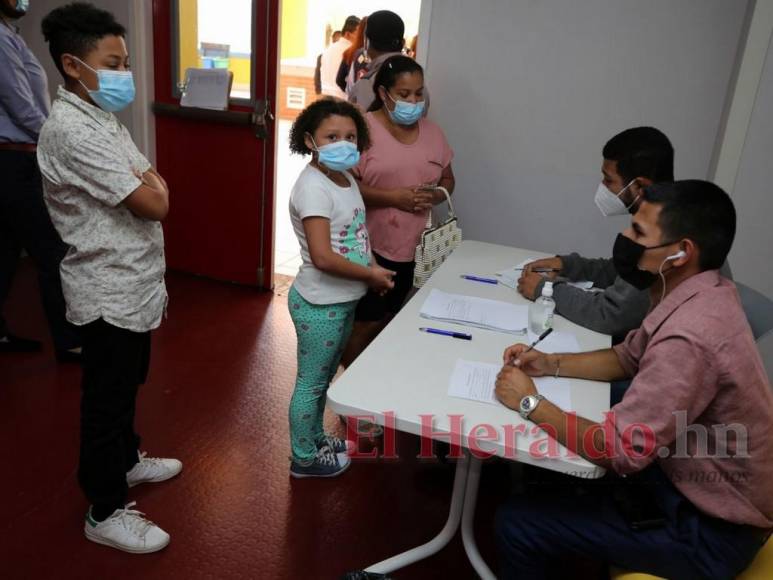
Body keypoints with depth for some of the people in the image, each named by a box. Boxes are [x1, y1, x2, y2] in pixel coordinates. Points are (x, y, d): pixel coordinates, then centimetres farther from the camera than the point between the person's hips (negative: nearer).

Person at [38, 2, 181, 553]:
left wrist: (147, 183, -6)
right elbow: (154, 204, -25)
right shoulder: (73, 131, -24)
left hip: (131, 283, 10)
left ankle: (126, 460, 47)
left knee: (126, 386, 25)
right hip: (109, 291, -9)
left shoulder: (100, 117, 9)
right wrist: (152, 186, -5)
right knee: (107, 399, 6)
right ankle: (106, 512, 23)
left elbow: (153, 181, 12)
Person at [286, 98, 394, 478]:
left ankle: (316, 438, 44)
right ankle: (304, 458, 26)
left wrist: (371, 271, 0)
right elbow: (322, 257, -28)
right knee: (311, 381, 8)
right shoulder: (313, 187, -22)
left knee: (324, 377, 24)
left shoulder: (346, 179, 6)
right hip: (320, 304, -9)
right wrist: (370, 275, -16)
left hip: (343, 300, 9)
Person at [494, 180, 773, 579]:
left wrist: (531, 404, -18)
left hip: (708, 528, -9)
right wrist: (551, 364, -3)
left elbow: (618, 451, -32)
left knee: (517, 524, -10)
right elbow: (627, 358, 11)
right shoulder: (699, 295, -2)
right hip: (690, 478, 9)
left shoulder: (690, 337, -34)